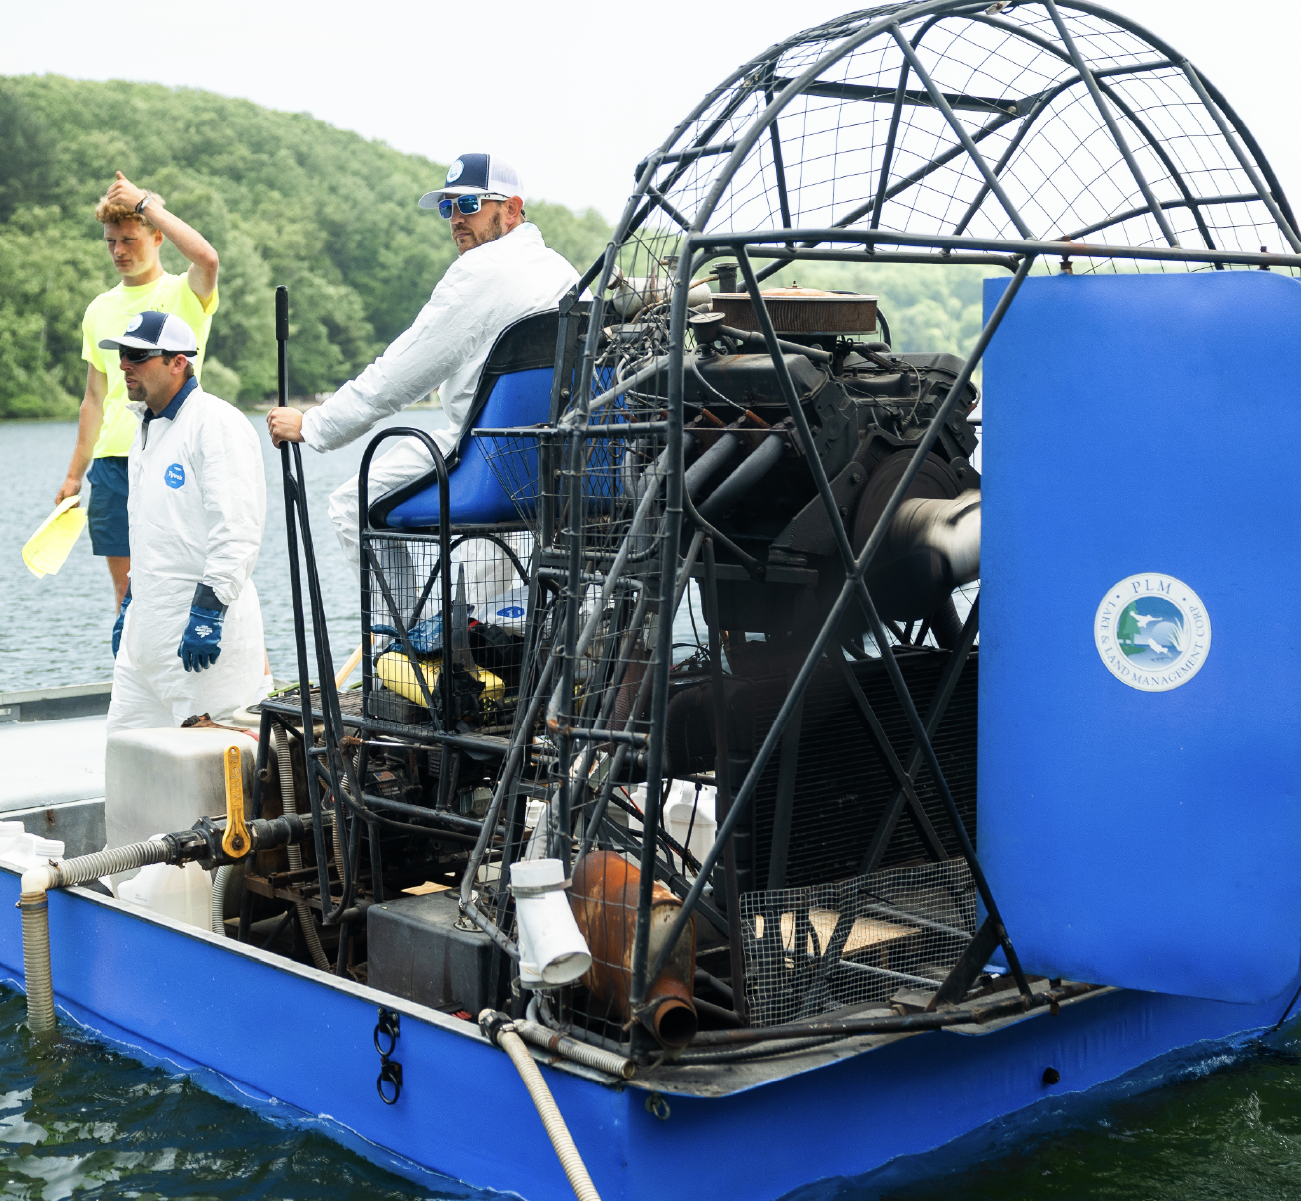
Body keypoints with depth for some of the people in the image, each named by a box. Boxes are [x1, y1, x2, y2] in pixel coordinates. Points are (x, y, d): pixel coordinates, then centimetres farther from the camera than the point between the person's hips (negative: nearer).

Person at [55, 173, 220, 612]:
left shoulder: (185, 293, -1)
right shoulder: (100, 309, 15)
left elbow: (206, 259, -26)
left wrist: (145, 204, -15)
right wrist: (74, 474, 18)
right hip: (112, 461, 5)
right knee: (126, 585, 5)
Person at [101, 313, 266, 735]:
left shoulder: (217, 423, -12)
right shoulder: (147, 427, 18)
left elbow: (237, 530, -20)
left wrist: (208, 612, -24)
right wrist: (130, 604, 24)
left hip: (206, 622, -9)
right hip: (148, 625, 9)